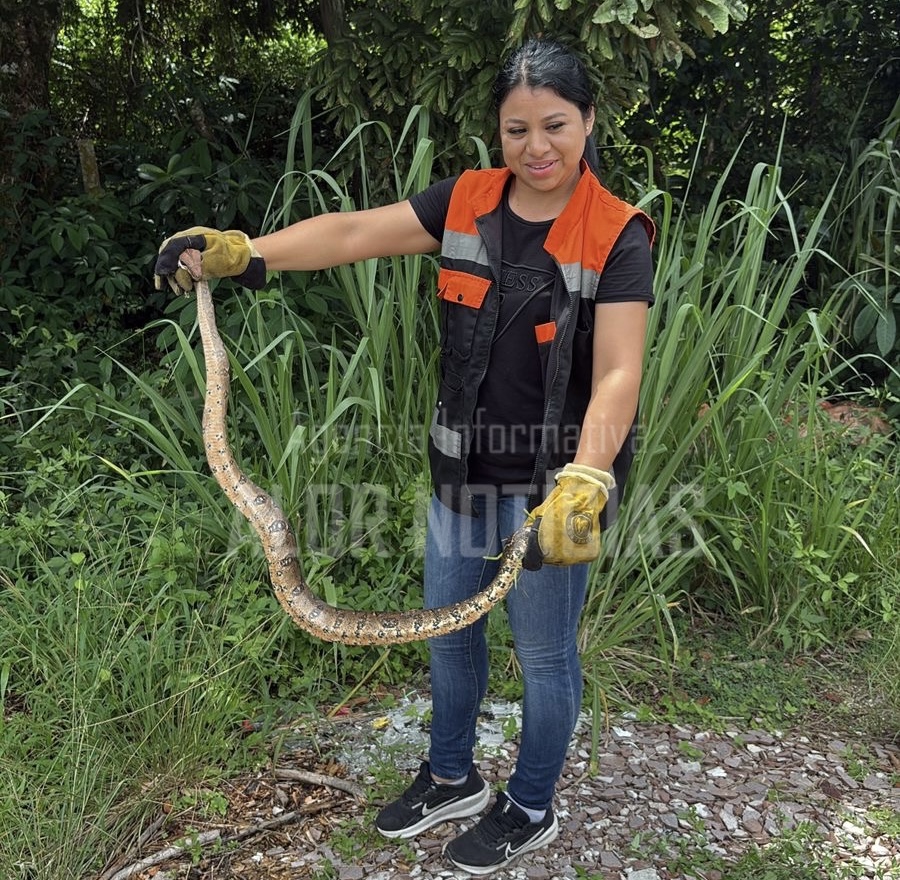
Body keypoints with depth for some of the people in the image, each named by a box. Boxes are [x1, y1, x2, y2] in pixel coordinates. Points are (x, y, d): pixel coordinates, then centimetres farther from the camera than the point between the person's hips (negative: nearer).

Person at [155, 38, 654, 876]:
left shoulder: (617, 237, -15)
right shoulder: (467, 201, -2)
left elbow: (617, 375, -26)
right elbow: (355, 232, -9)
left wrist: (583, 483, -41)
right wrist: (242, 252, -22)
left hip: (551, 482, -5)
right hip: (463, 468, 6)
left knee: (543, 652, 12)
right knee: (447, 630, 20)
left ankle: (530, 809, 39)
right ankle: (451, 777, 47)